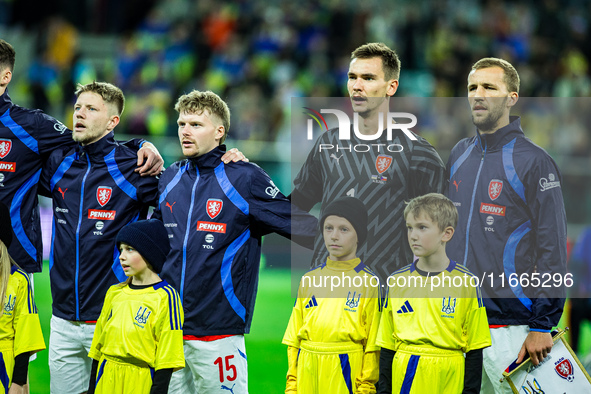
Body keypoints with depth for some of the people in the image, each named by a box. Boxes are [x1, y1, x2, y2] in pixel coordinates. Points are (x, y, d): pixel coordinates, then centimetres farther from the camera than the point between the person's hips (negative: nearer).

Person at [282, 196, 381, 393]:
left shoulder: (368, 282, 1)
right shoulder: (309, 280, 11)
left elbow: (372, 344, -1)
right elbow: (294, 338, 12)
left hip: (346, 372, -3)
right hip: (308, 374, 3)